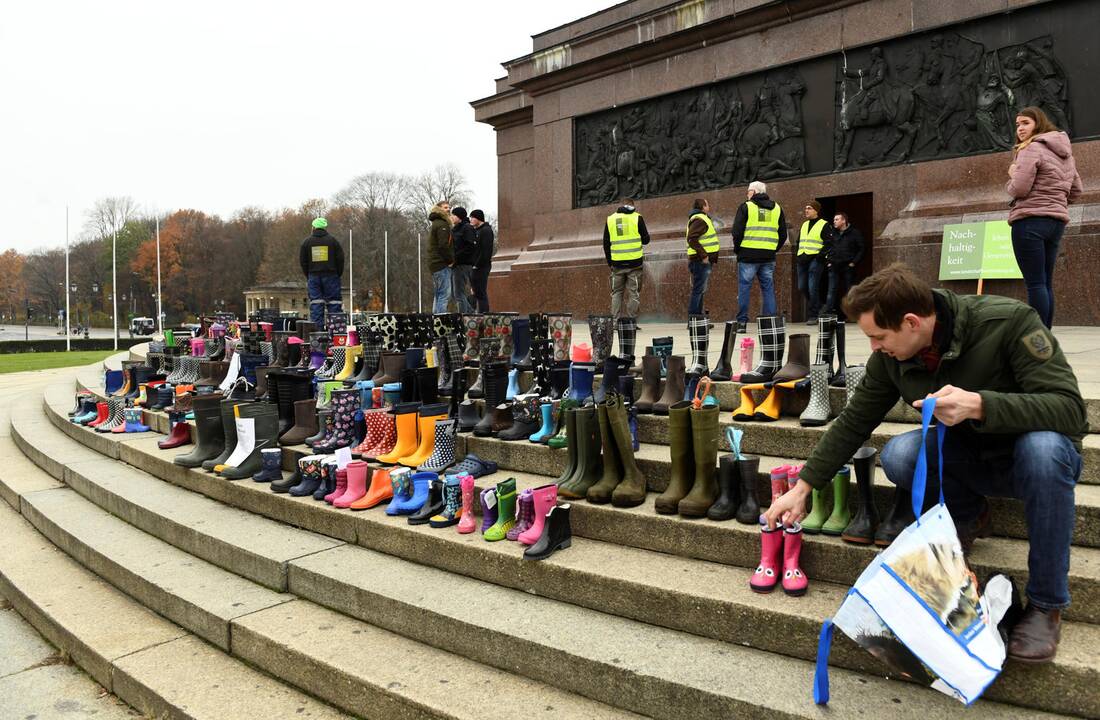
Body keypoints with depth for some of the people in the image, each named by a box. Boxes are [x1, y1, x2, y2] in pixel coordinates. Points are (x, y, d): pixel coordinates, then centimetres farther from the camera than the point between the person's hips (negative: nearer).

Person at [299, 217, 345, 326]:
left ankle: (316, 327, -1)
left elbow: (302, 261, 8)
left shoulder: (306, 242, 7)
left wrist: (308, 276, 15)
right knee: (333, 302, 0)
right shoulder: (332, 240, 1)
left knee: (315, 302, 3)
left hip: (313, 276, 2)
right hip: (330, 275, -2)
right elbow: (340, 259, 1)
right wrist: (338, 274, 10)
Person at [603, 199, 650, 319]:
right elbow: (645, 240, 3)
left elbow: (606, 244, 11)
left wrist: (609, 262, 18)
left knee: (616, 293, 10)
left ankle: (615, 321, 5)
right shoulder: (637, 217, 0)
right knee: (634, 293, 3)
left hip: (616, 263, 2)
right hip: (634, 263, -2)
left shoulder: (610, 219, 9)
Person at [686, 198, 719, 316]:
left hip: (704, 261, 11)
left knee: (700, 290, 14)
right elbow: (692, 239, -24)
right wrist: (703, 255, -24)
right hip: (701, 261, -11)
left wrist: (713, 259, 21)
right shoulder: (699, 220, -12)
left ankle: (698, 316, 20)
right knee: (698, 290, -10)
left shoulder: (703, 219, 22)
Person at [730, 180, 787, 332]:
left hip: (748, 255, -4)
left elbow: (737, 231, -7)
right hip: (768, 257, 4)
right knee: (768, 289, 8)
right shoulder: (777, 208, 15)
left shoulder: (746, 207, -1)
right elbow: (783, 234, 14)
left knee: (744, 288, 1)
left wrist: (737, 249, 6)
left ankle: (742, 322, 0)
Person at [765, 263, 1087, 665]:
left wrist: (978, 404, -44)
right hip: (967, 457, 3)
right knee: (898, 455, -27)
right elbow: (852, 424, -4)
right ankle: (968, 515, 5)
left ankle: (1046, 604, -20)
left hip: (1035, 453, -3)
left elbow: (1069, 409, -28)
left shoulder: (1009, 321, -26)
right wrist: (802, 488, -5)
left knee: (1043, 447, -38)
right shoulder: (890, 358, -12)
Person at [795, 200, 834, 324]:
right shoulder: (804, 225, 20)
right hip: (802, 260, 7)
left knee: (812, 288, -10)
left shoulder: (824, 225, -1)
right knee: (802, 287, 7)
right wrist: (798, 256, 14)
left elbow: (829, 243, -7)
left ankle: (813, 315, -3)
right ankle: (817, 307, 28)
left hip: (815, 260, -7)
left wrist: (821, 255, -17)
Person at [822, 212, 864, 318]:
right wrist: (828, 261, 6)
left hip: (848, 267, -3)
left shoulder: (855, 233, 1)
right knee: (832, 291, -5)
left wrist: (853, 262, -9)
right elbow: (828, 248, 19)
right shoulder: (833, 234, 13)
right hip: (834, 267, 3)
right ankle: (828, 312, -10)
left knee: (848, 291, 3)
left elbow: (861, 249, -2)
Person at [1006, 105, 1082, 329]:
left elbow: (1019, 189, -15)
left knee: (1034, 283, -9)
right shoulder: (1064, 151, 20)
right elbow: (1076, 189, 25)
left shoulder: (1031, 149, -7)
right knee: (1046, 282, 11)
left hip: (1030, 221, -9)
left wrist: (1011, 179, 5)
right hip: (1057, 221, 9)